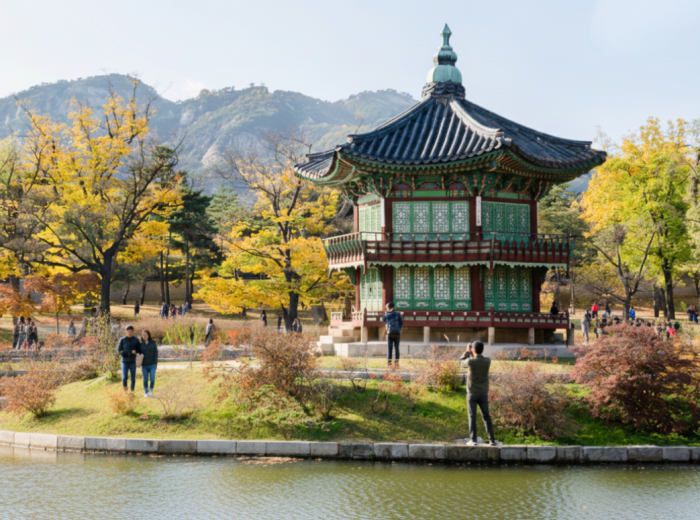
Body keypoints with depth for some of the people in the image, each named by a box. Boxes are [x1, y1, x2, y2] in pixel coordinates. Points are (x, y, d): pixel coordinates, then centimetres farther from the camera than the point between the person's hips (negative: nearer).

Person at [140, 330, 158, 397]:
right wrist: (140, 366, 1)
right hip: (144, 365, 1)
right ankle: (146, 392, 17)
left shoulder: (153, 343, -1)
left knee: (152, 379, -8)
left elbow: (155, 353, 2)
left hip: (152, 364, -1)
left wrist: (156, 362, -3)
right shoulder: (141, 344, 2)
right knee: (145, 379, 4)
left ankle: (151, 390, 14)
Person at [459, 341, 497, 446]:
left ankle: (473, 439, -1)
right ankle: (491, 439, 5)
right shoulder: (487, 361, -6)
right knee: (486, 416, 9)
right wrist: (471, 353, 16)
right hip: (483, 393, 3)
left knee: (472, 416, 2)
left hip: (472, 393, -3)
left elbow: (461, 362, 6)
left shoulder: (470, 361, -16)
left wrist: (467, 351, 16)